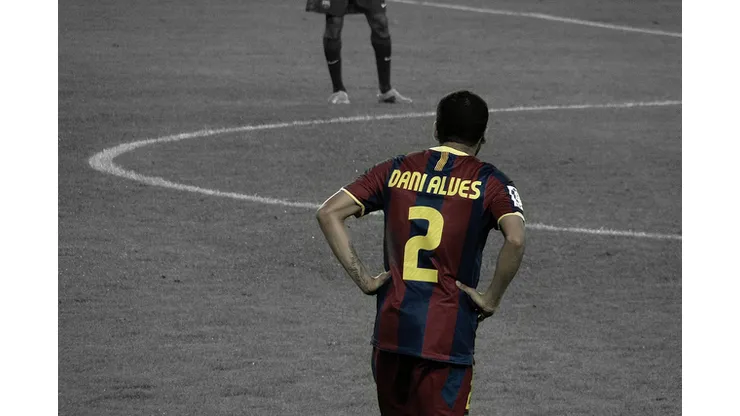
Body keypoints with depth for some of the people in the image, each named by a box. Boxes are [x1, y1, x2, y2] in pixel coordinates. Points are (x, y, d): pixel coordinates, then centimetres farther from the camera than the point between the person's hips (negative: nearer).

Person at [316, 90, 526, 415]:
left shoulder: (396, 170, 9)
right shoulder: (487, 182, -1)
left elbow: (328, 213, 3)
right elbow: (515, 240, -18)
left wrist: (363, 278, 3)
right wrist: (491, 300, -6)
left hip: (391, 329, 4)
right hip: (448, 336, -4)